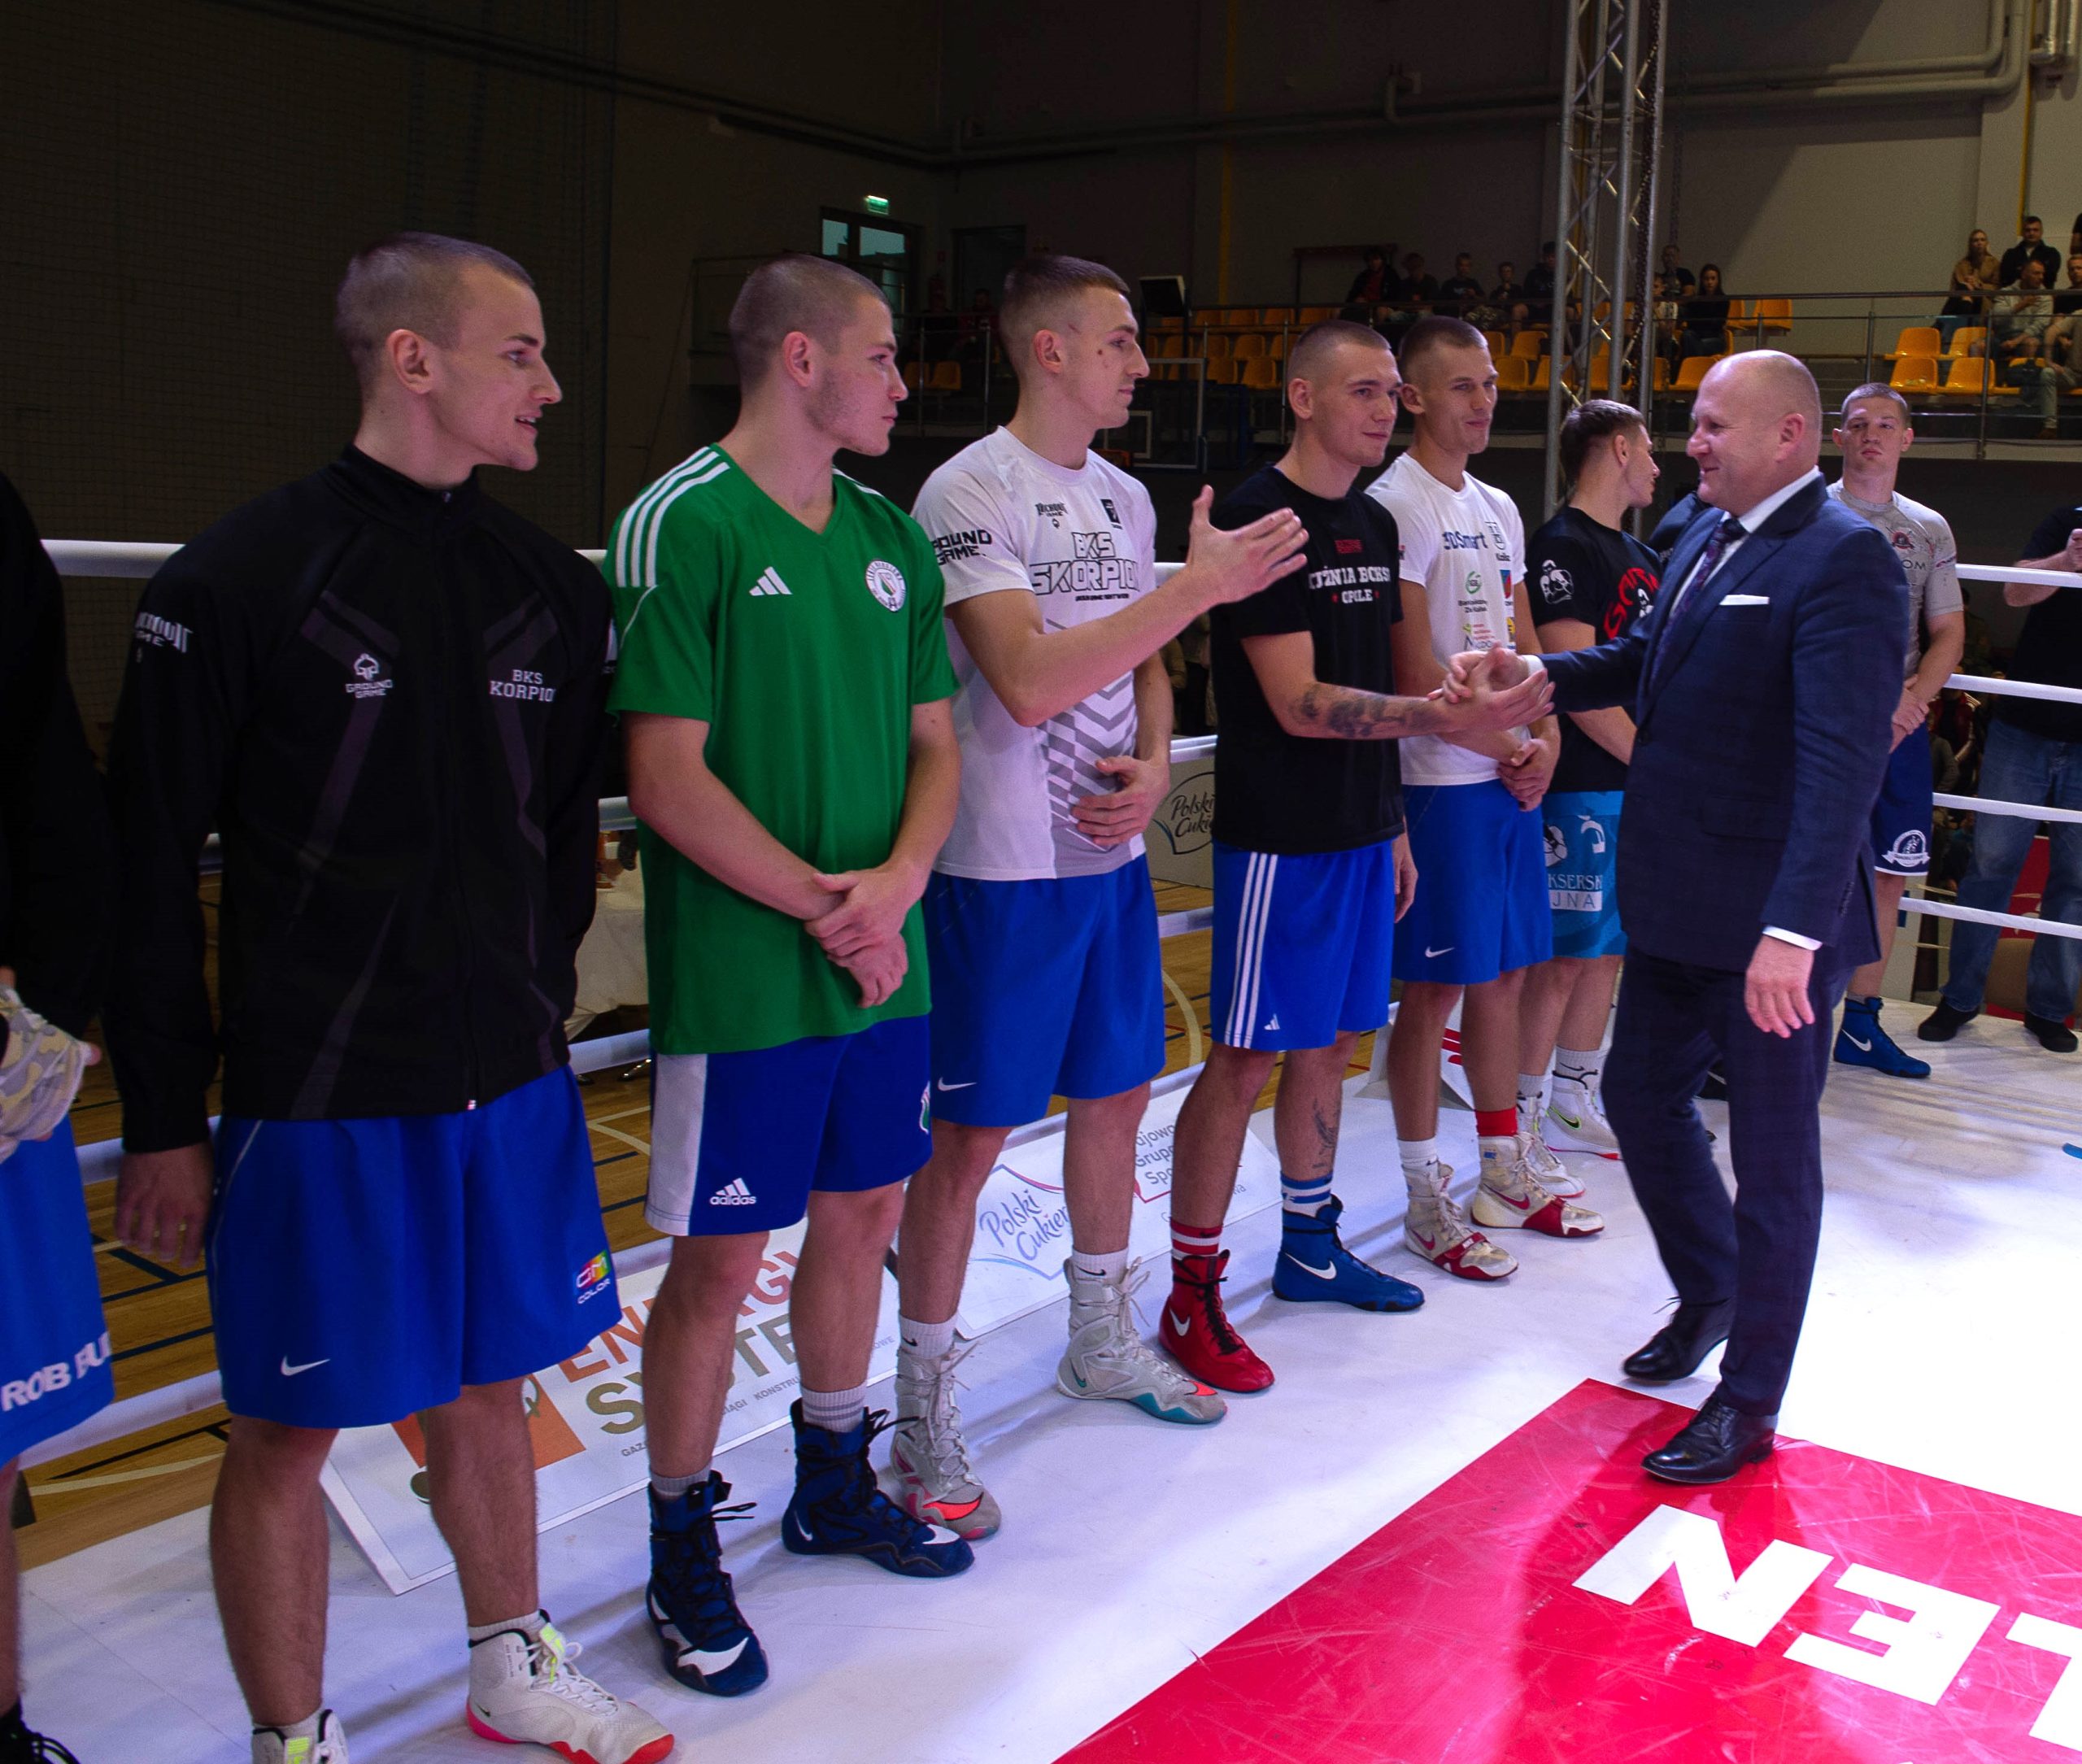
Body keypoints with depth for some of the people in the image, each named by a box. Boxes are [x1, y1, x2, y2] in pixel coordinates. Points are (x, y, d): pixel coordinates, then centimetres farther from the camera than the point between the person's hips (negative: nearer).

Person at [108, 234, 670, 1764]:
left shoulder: (550, 583, 5)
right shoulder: (237, 582, -10)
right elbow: (155, 874, -8)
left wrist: (538, 1004, 14)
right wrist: (164, 1124, -6)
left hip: (511, 1082, 5)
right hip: (319, 1101, -5)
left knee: (483, 1387, 18)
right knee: (289, 1428, 7)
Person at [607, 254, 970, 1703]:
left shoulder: (891, 536, 10)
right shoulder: (683, 524, -11)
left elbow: (933, 745, 11)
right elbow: (667, 778, -16)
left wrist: (894, 882, -8)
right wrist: (823, 908, -15)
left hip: (886, 959, 7)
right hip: (744, 977, -7)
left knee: (863, 1218, 17)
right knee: (721, 1259, 3)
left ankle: (835, 1483, 38)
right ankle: (685, 1547, 23)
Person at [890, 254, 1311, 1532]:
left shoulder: (1126, 498, 12)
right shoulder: (971, 493, -14)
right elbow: (1029, 681, -24)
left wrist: (1155, 767, -2)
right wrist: (1198, 586, -23)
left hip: (1116, 852, 8)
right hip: (1006, 867, -8)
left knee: (1118, 1092, 18)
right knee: (973, 1131, -1)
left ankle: (1103, 1340, 38)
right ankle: (925, 1415, 13)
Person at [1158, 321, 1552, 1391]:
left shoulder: (1374, 525, 13)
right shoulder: (1259, 519, -14)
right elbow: (1299, 702, -20)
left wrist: (1394, 822, 16)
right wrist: (1451, 718, -27)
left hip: (1360, 831, 8)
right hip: (1278, 835, -8)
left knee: (1331, 1039, 15)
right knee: (1245, 1056, -3)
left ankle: (1310, 1244, 30)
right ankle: (1192, 1295, 7)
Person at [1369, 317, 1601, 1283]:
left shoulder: (1498, 509, 15)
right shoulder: (1396, 505, -11)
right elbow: (1415, 674, -16)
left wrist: (1544, 740, 0)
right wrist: (1508, 749, -8)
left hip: (1515, 776, 8)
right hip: (1443, 781, -8)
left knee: (1504, 975, 14)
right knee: (1434, 989, -2)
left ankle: (1505, 1177, 27)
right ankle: (1427, 1203, 10)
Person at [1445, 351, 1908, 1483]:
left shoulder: (1842, 560, -18)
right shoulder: (1704, 537, 9)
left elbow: (1843, 758, -27)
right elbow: (1644, 662, 22)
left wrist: (1794, 929, -34)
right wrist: (1538, 676, 4)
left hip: (1775, 923, -8)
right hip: (1677, 905, 9)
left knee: (1773, 1155, 6)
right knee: (1641, 1094, 20)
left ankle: (1748, 1405, 23)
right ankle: (1709, 1294, 45)